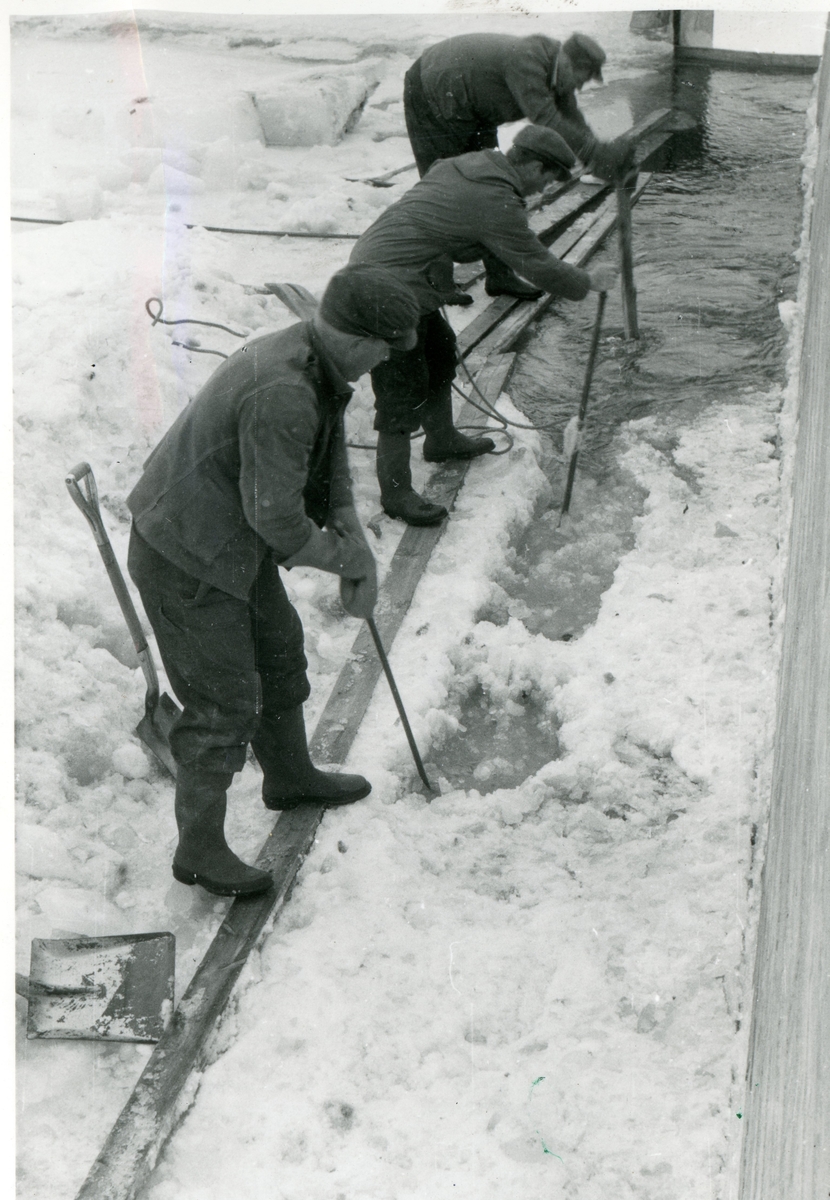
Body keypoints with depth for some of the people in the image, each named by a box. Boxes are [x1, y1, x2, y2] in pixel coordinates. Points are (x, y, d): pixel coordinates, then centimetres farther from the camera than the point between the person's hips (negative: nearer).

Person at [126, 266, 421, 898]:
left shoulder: (310, 355, 0)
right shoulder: (283, 396, -32)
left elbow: (330, 461, 8)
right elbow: (277, 518, -29)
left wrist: (353, 537, -6)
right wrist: (346, 556, -12)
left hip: (232, 541, 10)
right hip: (187, 560, -10)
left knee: (280, 650, 24)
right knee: (225, 705, -1)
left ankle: (289, 775, 47)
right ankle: (200, 848, 18)